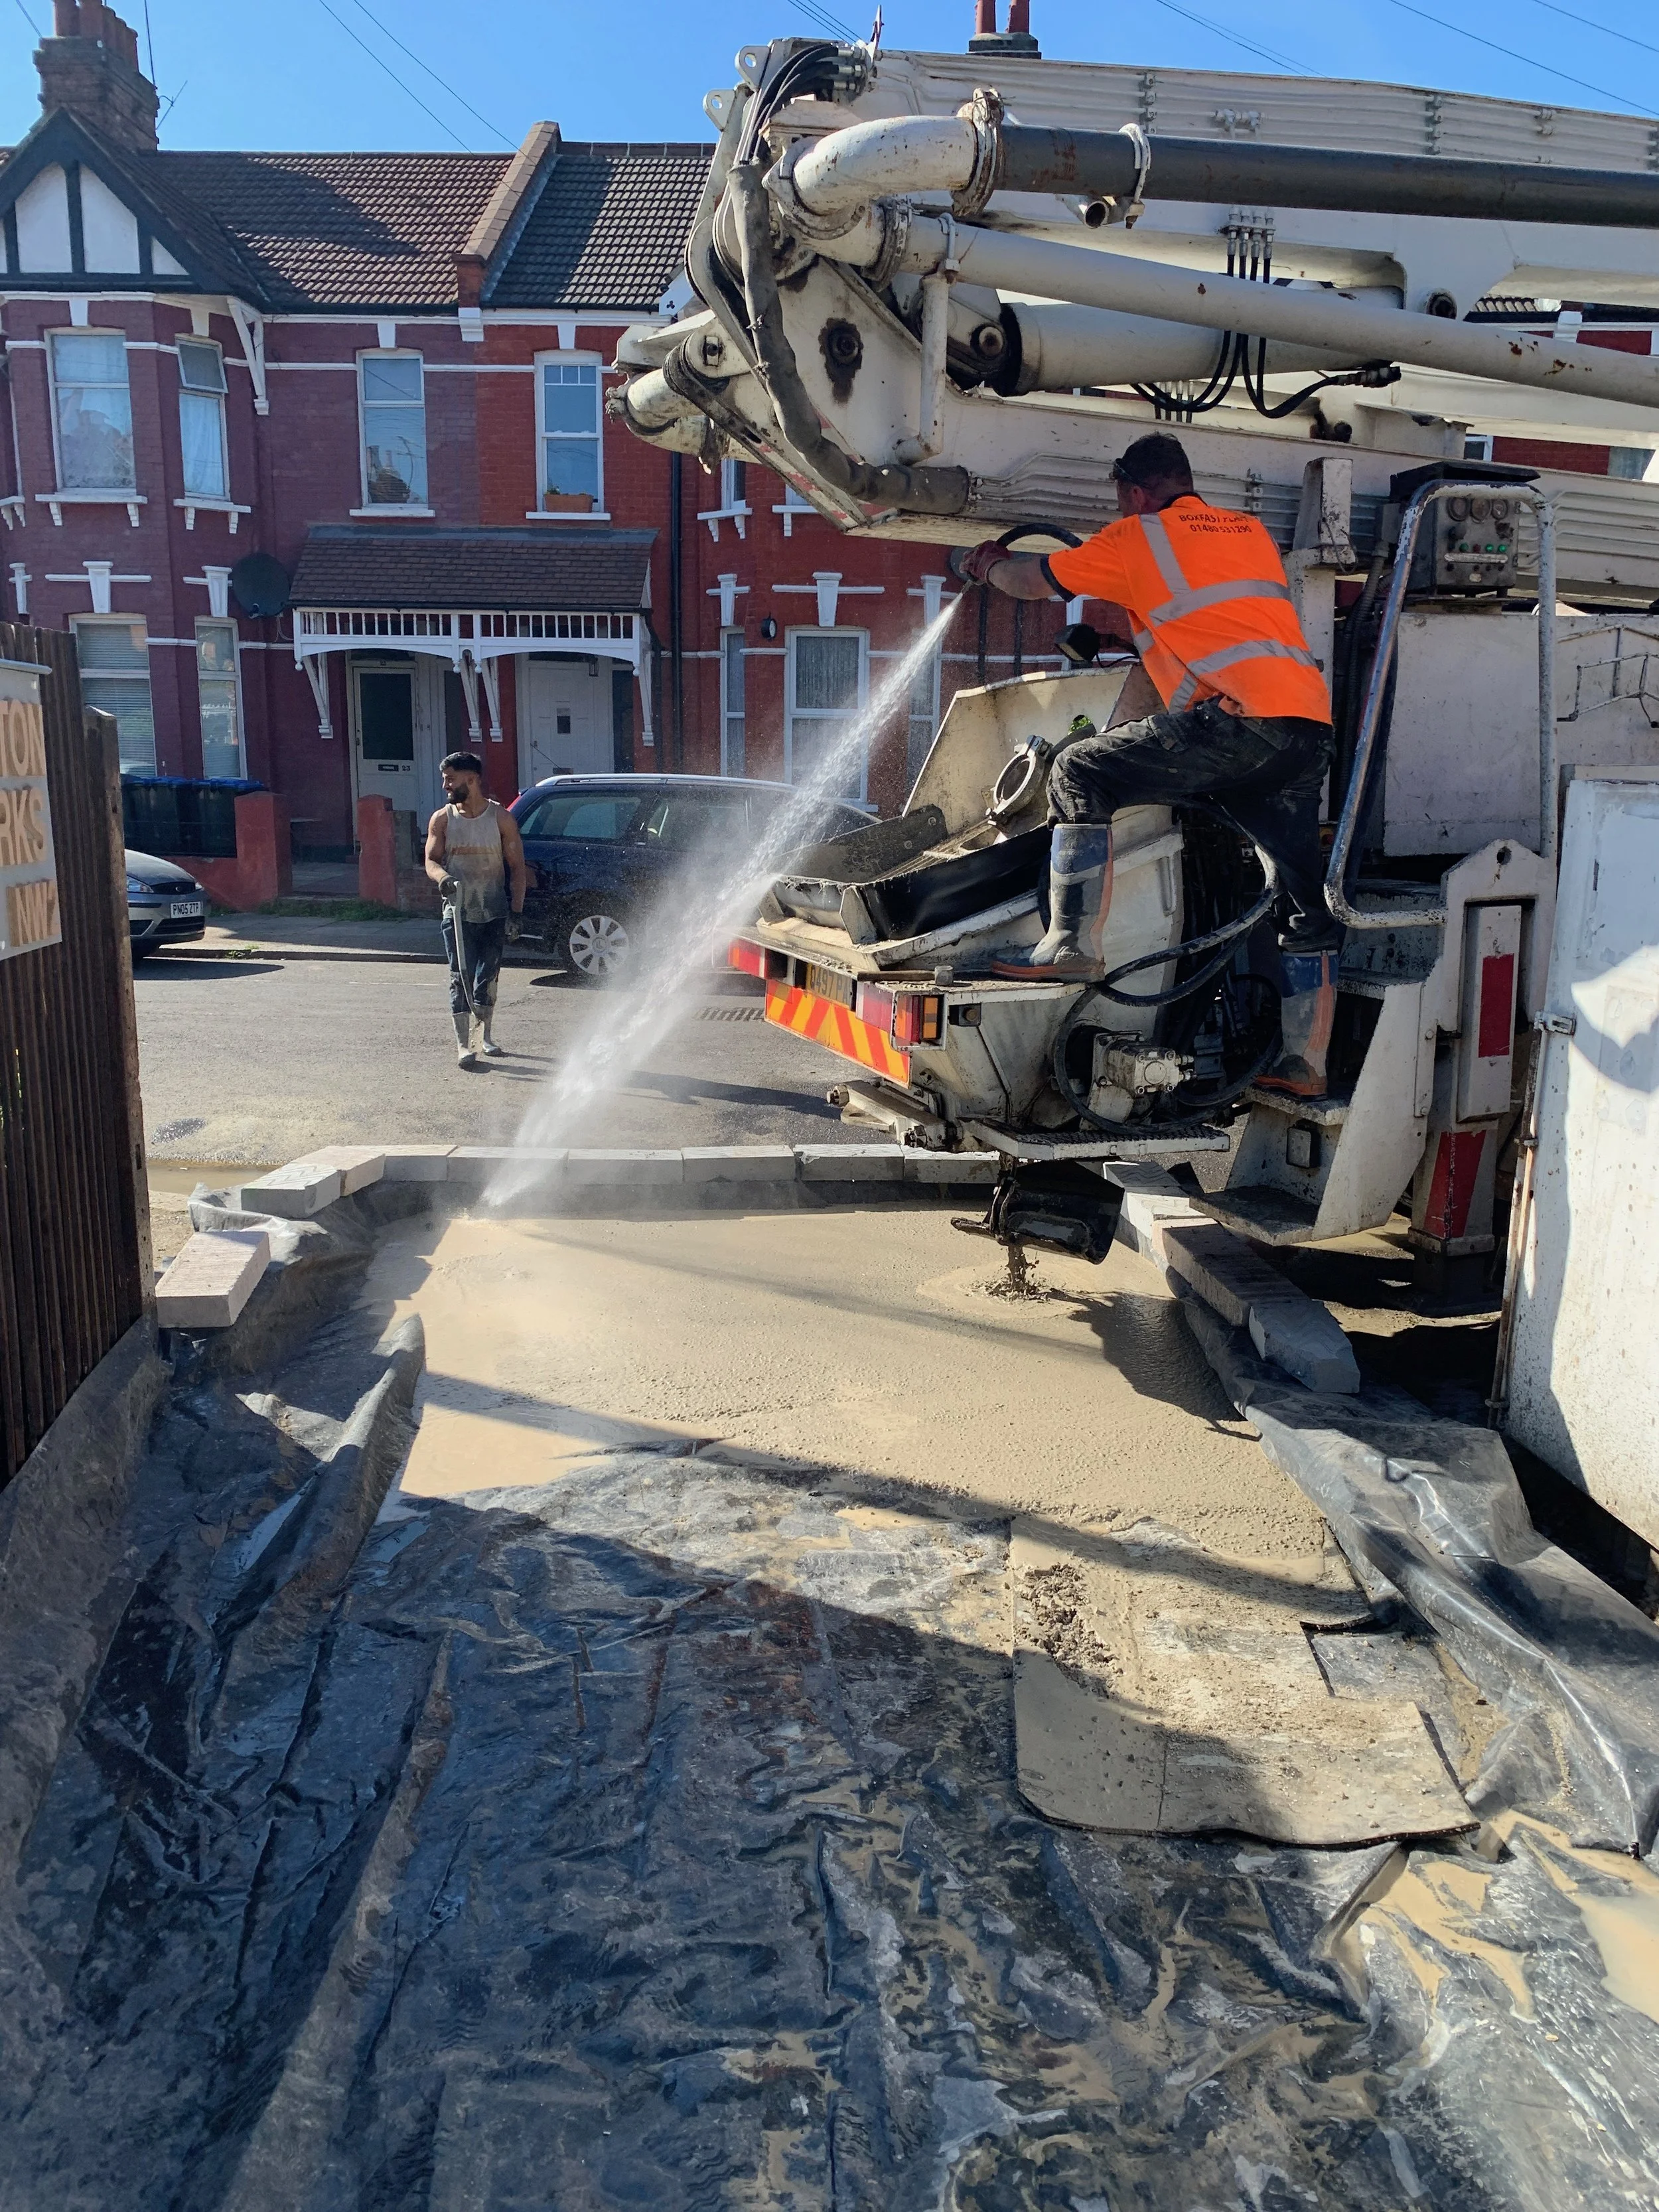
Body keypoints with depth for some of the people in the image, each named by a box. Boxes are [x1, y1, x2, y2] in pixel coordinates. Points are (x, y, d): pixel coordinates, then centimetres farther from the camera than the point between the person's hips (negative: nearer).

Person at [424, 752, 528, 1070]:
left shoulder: (501, 819, -1)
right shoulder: (442, 820, 5)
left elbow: (517, 868, 0)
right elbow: (431, 860, 0)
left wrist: (515, 913, -8)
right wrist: (443, 878, -25)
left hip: (495, 912, 0)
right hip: (457, 912, 0)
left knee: (487, 976, 8)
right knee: (461, 976, -7)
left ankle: (484, 1036, 26)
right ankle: (463, 1044, -7)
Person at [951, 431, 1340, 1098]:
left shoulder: (1138, 538, 10)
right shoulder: (1250, 530, 30)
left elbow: (1032, 581, 20)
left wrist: (986, 564, 40)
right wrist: (1133, 620, 48)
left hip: (1238, 716, -7)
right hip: (1312, 725, 7)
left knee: (1079, 774, 2)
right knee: (1304, 898, 10)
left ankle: (1073, 943, -6)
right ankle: (1304, 1063, 14)